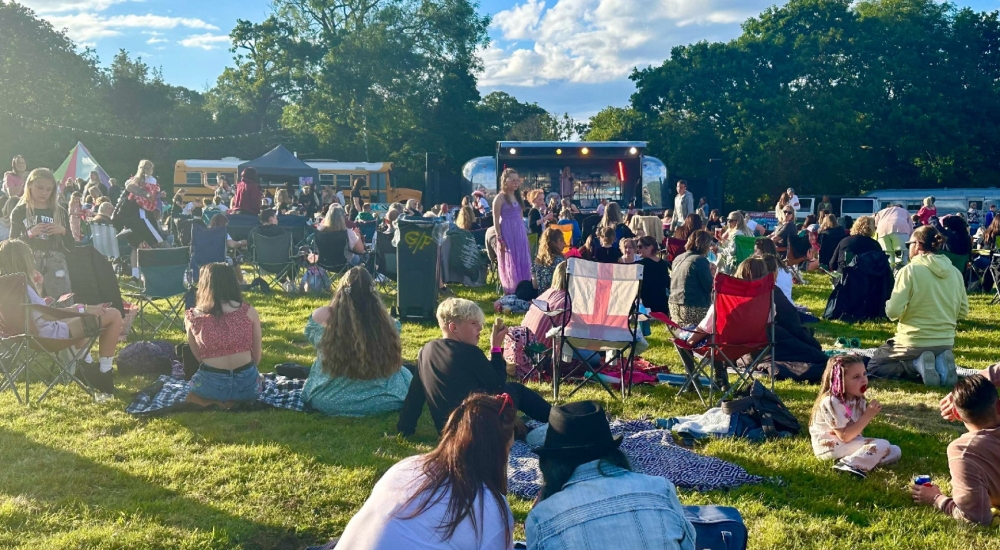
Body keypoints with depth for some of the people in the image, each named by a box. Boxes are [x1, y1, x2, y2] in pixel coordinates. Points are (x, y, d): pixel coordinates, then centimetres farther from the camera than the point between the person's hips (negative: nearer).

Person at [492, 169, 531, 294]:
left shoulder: (517, 196, 12)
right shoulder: (500, 197, -8)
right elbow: (496, 220, -10)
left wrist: (525, 235, 14)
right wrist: (499, 239, -16)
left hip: (520, 232, 6)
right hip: (507, 233, -6)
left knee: (522, 263, 7)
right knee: (509, 264, 0)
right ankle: (510, 292, 9)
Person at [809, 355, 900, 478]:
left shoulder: (857, 399, 5)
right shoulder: (831, 402, -22)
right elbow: (844, 437, -25)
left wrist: (870, 412, -10)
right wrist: (868, 415, -25)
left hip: (851, 442, 9)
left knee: (895, 451, 2)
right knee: (881, 445, -21)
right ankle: (847, 464, -21)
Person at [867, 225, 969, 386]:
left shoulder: (910, 270, -15)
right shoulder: (955, 272, 2)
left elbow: (893, 312, -18)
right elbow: (963, 312, 8)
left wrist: (888, 304, 4)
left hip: (914, 342, -6)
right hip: (946, 343, 6)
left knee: (874, 366, 16)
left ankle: (917, 365, -7)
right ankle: (940, 363, 3)